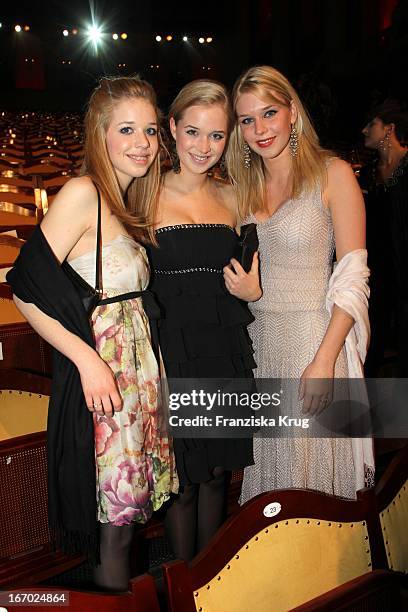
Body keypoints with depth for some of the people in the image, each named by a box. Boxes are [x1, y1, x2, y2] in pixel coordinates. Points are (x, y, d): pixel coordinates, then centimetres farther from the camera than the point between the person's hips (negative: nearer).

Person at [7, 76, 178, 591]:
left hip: (141, 369, 8)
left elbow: (129, 294, 11)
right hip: (98, 372, -8)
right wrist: (88, 359, -22)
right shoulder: (83, 193, -14)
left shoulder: (129, 201, 12)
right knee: (115, 517, 5)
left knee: (131, 499, 19)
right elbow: (25, 289, -18)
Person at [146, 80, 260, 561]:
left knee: (217, 469, 17)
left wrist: (253, 289, -1)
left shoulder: (230, 198, 8)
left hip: (226, 351, 4)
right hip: (173, 352, -4)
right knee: (183, 475, 7)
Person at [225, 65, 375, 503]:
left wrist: (324, 361, -18)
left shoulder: (332, 174, -6)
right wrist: (237, 283, -1)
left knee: (313, 464, 6)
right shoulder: (245, 187, 10)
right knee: (268, 469, 15)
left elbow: (353, 277, -12)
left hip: (315, 336, -5)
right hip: (257, 337, 5)